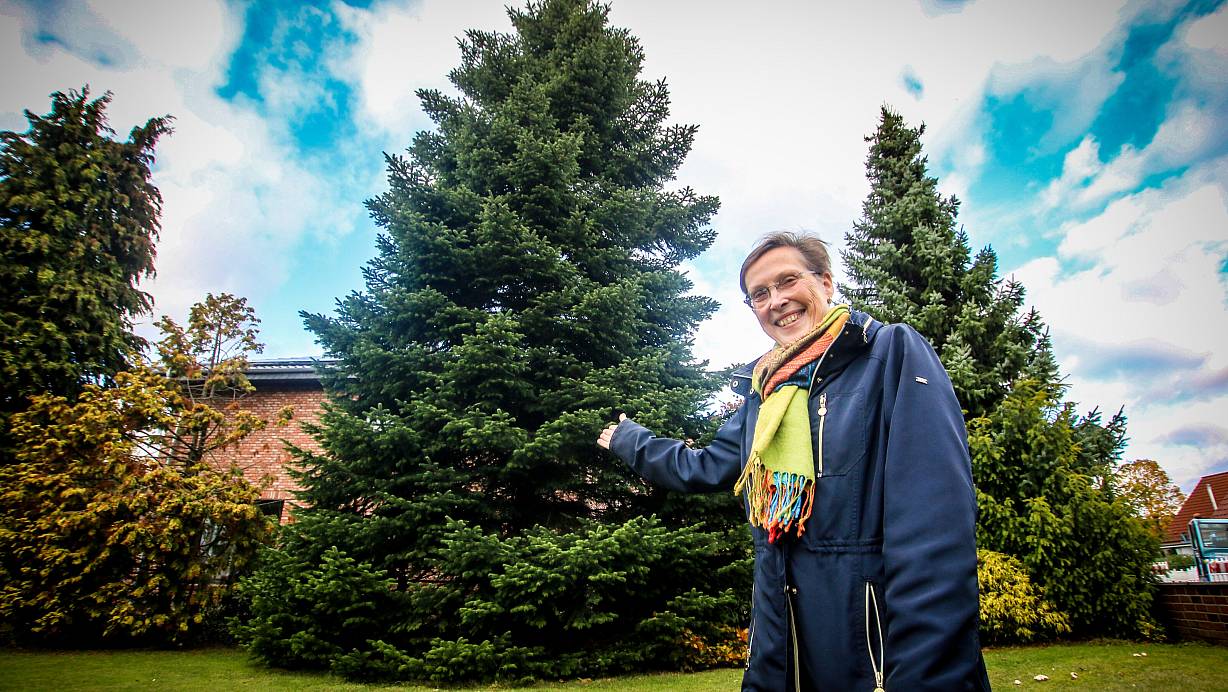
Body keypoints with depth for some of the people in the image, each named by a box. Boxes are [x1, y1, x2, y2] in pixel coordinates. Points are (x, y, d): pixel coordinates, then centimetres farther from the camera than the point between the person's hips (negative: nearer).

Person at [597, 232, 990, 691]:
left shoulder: (892, 352, -9)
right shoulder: (762, 389, 12)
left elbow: (935, 520, -19)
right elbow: (707, 469, 22)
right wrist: (628, 440, 32)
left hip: (879, 644, -6)